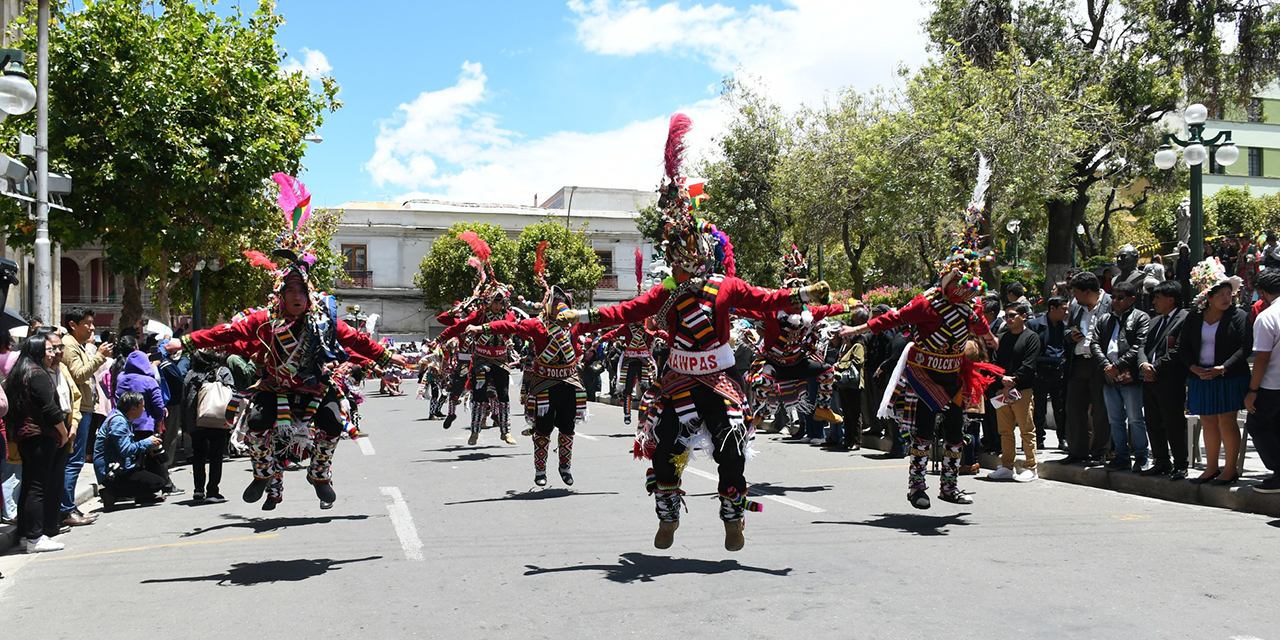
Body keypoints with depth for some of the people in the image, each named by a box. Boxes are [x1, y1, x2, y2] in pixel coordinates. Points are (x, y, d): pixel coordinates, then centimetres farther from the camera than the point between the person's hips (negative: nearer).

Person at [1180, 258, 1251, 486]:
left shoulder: (1238, 316, -4)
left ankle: (1231, 469, 8)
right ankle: (1211, 467, 21)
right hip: (1200, 378, 4)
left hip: (1229, 378, -4)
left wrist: (1223, 368, -20)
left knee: (1226, 421, -2)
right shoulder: (1194, 317, 6)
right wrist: (1195, 368, -9)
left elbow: (1245, 347, -10)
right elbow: (1183, 347, 6)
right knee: (1208, 422, 10)